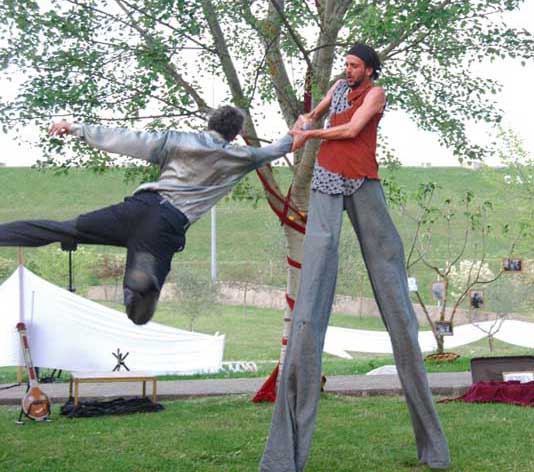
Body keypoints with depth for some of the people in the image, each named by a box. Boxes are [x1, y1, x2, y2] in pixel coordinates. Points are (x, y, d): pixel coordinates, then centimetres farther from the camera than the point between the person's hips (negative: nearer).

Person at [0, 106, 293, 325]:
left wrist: (77, 129, 21)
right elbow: (270, 152, 34)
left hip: (142, 204, 2)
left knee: (64, 229, 6)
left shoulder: (177, 141, 17)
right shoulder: (239, 158, 17)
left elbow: (128, 140, 14)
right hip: (168, 225, -2)